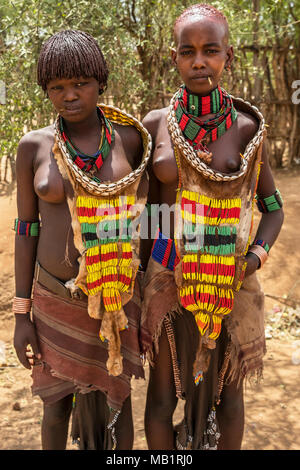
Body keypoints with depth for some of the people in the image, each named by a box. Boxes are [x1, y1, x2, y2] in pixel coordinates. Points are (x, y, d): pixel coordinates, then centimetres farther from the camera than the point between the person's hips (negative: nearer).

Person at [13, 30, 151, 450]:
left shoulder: (130, 140, -5)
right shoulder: (33, 146, -7)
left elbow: (144, 217, 1)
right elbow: (27, 229, -3)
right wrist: (21, 315, -4)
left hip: (116, 297, 1)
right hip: (56, 297, 0)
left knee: (116, 398, 16)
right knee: (57, 403, 15)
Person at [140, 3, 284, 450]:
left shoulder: (246, 128, -5)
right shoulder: (155, 124, -3)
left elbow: (272, 208, 3)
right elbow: (149, 204, 5)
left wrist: (254, 260, -13)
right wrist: (142, 274, 6)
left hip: (230, 282, 0)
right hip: (168, 276, 1)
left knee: (227, 389, 14)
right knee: (163, 390, 10)